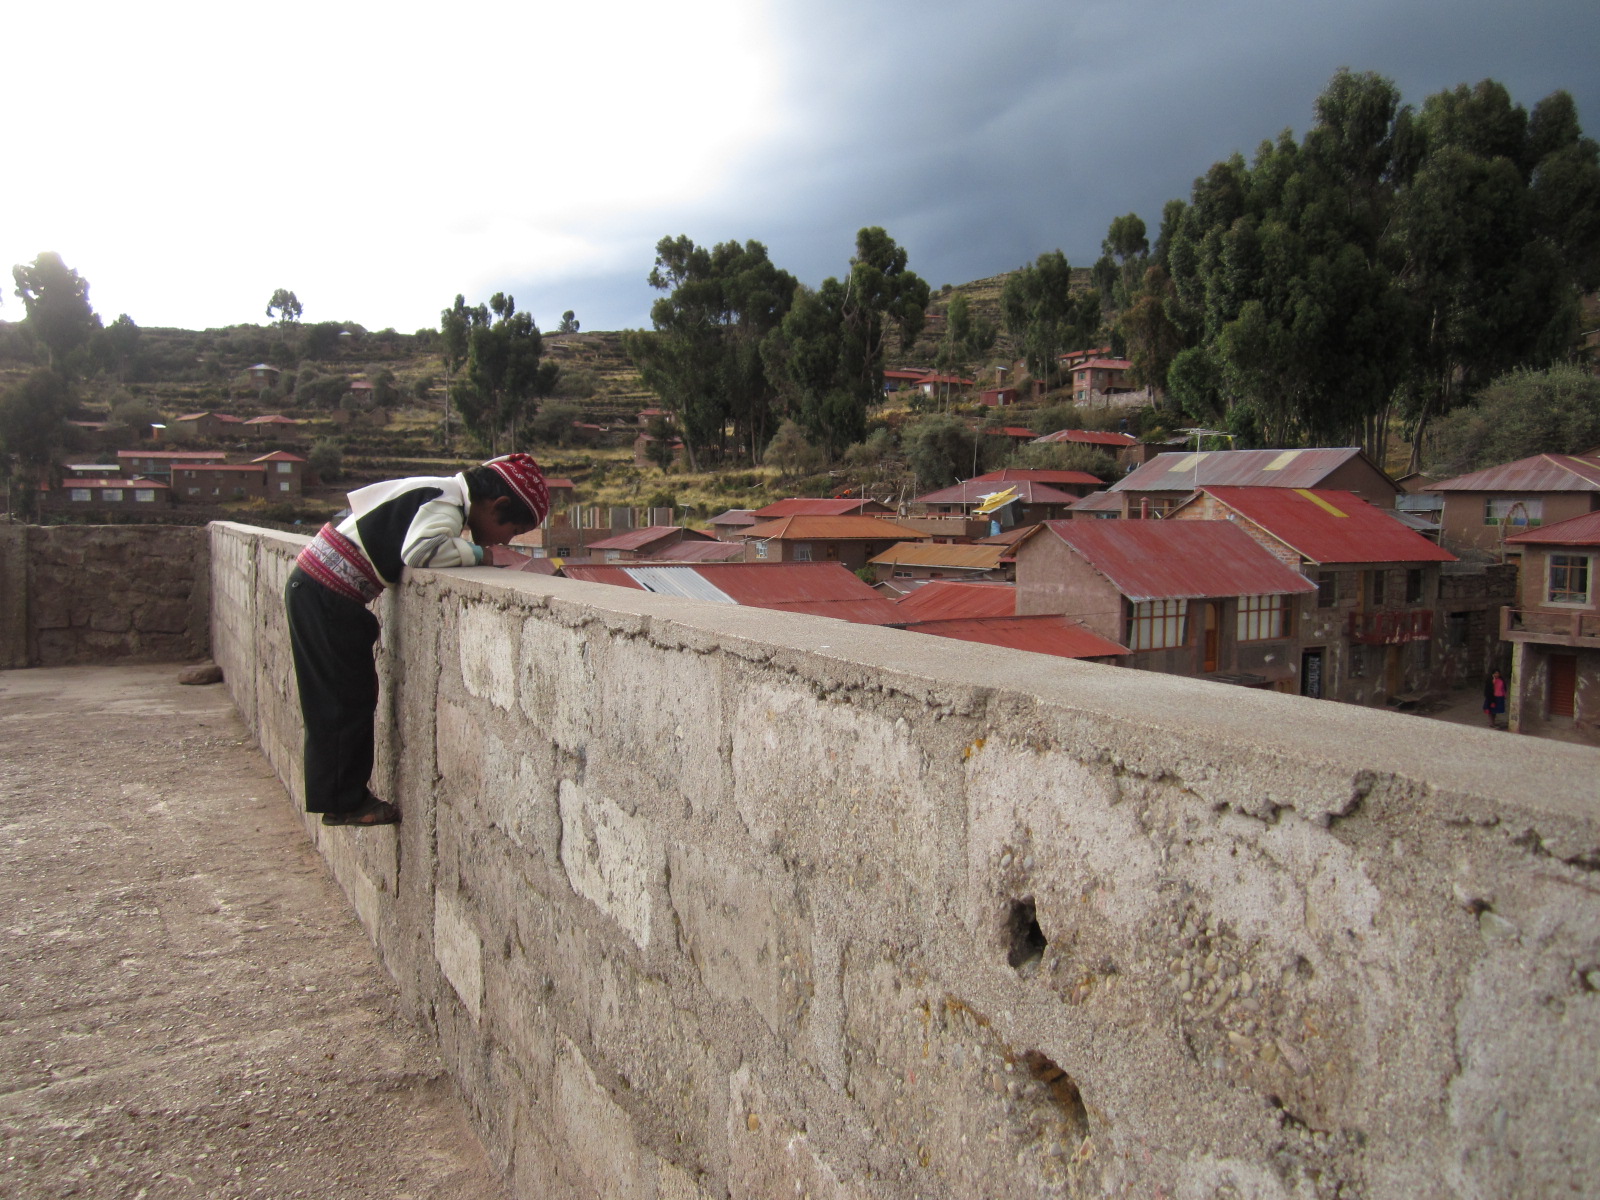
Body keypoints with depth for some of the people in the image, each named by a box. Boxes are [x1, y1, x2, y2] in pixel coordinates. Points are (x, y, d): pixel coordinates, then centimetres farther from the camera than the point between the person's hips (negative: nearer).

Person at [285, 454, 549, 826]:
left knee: (335, 701, 14)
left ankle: (340, 796, 22)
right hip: (328, 596, -10)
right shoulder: (446, 505, -18)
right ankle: (346, 804, 7)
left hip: (313, 586, 10)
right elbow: (419, 550, -36)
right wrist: (476, 553, -19)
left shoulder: (439, 491, 10)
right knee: (349, 700, -2)